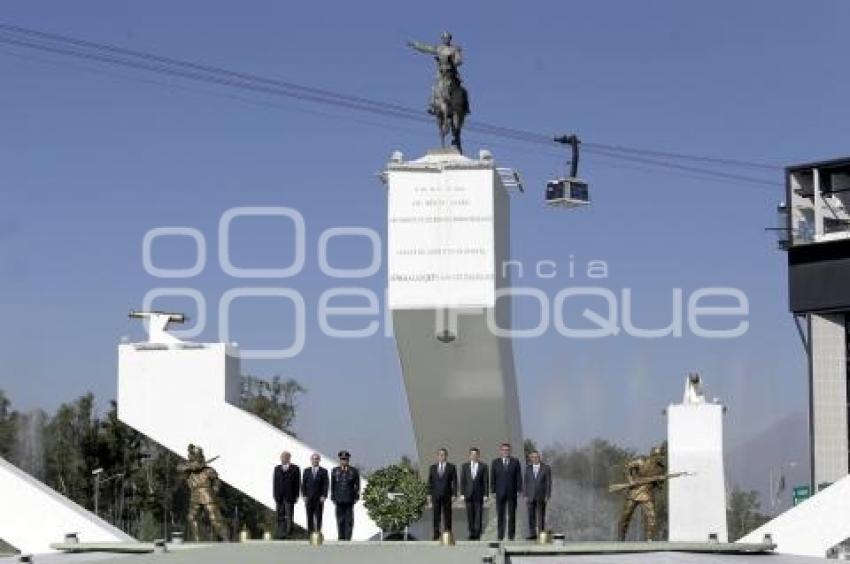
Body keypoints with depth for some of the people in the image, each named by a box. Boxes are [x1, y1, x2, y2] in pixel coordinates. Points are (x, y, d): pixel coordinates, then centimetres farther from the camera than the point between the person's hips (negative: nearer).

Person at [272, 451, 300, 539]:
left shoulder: (295, 468, 3)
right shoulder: (277, 468, 13)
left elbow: (297, 483, 1)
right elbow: (275, 483, 11)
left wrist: (296, 496, -5)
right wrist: (275, 496, 5)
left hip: (289, 496, -3)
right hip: (279, 497, 3)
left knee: (289, 516, -3)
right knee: (280, 516, 3)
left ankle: (288, 533, -1)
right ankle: (280, 533, 5)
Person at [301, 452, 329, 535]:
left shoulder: (323, 471, 4)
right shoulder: (306, 471, 10)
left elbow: (325, 485, 0)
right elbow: (303, 484, 8)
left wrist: (324, 496, -9)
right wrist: (304, 495, -1)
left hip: (319, 498, -2)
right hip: (309, 497, 2)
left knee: (318, 516, -2)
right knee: (309, 516, 1)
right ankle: (310, 533, 4)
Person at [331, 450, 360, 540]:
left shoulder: (354, 471, 4)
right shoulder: (335, 471, 8)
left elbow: (357, 485, 6)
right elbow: (332, 486, 10)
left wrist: (356, 497, -1)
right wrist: (333, 498, 5)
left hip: (349, 499, -1)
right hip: (339, 500, 1)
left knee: (349, 520, -3)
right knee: (340, 520, 3)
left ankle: (348, 538, 0)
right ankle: (341, 539, 8)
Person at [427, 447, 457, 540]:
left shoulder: (451, 467, 3)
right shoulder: (433, 467, 10)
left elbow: (454, 482, 1)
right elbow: (430, 481, 11)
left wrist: (454, 494, -5)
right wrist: (429, 494, 4)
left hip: (447, 495, -1)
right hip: (436, 495, 2)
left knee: (447, 515, 2)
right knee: (436, 515, -1)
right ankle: (436, 534, 2)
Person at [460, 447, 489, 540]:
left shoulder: (483, 466, 3)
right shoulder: (465, 466, 9)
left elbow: (486, 481, 1)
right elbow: (462, 480, 8)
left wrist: (486, 494, -5)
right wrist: (462, 494, 1)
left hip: (479, 494, -2)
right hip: (468, 494, 2)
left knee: (478, 515, -4)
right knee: (470, 515, 1)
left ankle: (477, 534, 0)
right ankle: (472, 533, 5)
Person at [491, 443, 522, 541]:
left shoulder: (515, 462, 5)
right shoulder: (495, 463, 7)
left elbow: (518, 477, 4)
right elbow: (492, 478, 6)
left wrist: (519, 490, -3)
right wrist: (493, 491, -1)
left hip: (512, 492, 0)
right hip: (500, 492, 0)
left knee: (512, 514, 2)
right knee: (500, 515, 0)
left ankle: (511, 535, 6)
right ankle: (500, 535, 3)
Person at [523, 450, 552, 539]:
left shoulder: (546, 468, 0)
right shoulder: (528, 468, 8)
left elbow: (548, 482, -1)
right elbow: (525, 482, 7)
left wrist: (547, 496, -7)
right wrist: (525, 495, 0)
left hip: (541, 496, -2)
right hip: (530, 496, 2)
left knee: (541, 516, -1)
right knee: (531, 516, -1)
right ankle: (532, 534, 2)